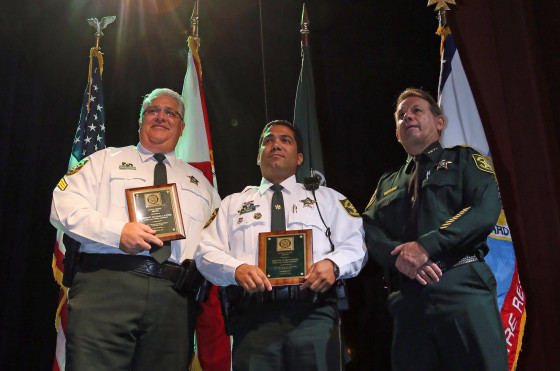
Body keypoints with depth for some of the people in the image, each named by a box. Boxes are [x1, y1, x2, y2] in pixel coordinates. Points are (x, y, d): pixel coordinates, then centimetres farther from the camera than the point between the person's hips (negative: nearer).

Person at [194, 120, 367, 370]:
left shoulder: (326, 198, 21)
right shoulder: (233, 203, 22)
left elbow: (355, 243, 11)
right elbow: (206, 252, 11)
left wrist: (334, 264, -12)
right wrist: (236, 269, -10)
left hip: (315, 315, 0)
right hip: (252, 317, 1)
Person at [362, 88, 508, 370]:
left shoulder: (464, 159, 14)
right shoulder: (387, 183, 26)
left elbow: (486, 210, -4)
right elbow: (370, 232, 11)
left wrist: (426, 246, -14)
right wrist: (399, 256, -11)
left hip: (462, 286, -3)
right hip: (407, 297, 4)